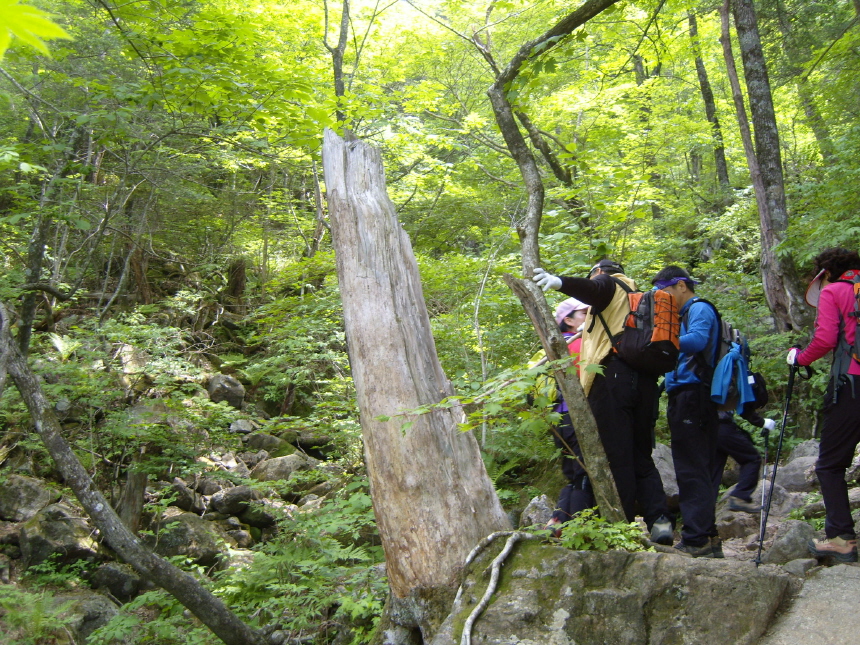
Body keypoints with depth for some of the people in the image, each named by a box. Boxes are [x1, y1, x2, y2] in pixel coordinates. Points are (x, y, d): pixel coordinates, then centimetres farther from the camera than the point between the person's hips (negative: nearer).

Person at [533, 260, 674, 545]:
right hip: (645, 379, 7)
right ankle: (660, 519, -3)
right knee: (640, 455, 11)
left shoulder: (608, 283, 7)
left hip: (612, 374, -7)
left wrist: (560, 282, -35)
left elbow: (592, 289, -17)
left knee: (615, 455, -7)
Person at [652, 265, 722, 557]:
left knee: (691, 470, -10)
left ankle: (698, 539, -9)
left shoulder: (699, 309, -5)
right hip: (687, 399, 10)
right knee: (698, 470, 11)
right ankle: (708, 538, 16)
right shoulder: (686, 314, 24)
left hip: (692, 397, -10)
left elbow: (697, 341, -23)